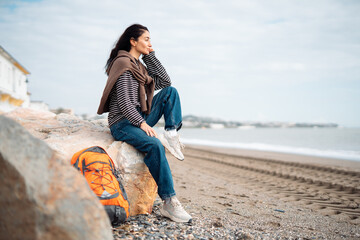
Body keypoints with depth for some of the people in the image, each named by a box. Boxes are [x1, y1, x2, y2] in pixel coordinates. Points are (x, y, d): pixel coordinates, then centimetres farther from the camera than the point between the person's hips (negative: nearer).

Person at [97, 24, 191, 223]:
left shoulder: (139, 66, 18)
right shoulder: (123, 63, -9)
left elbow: (164, 81, 13)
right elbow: (123, 102, -17)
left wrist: (150, 55, 10)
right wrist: (141, 123, -25)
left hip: (139, 118, 9)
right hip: (122, 123, -9)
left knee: (170, 91, -2)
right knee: (155, 145, -34)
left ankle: (171, 135, -19)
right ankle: (168, 202, -31)